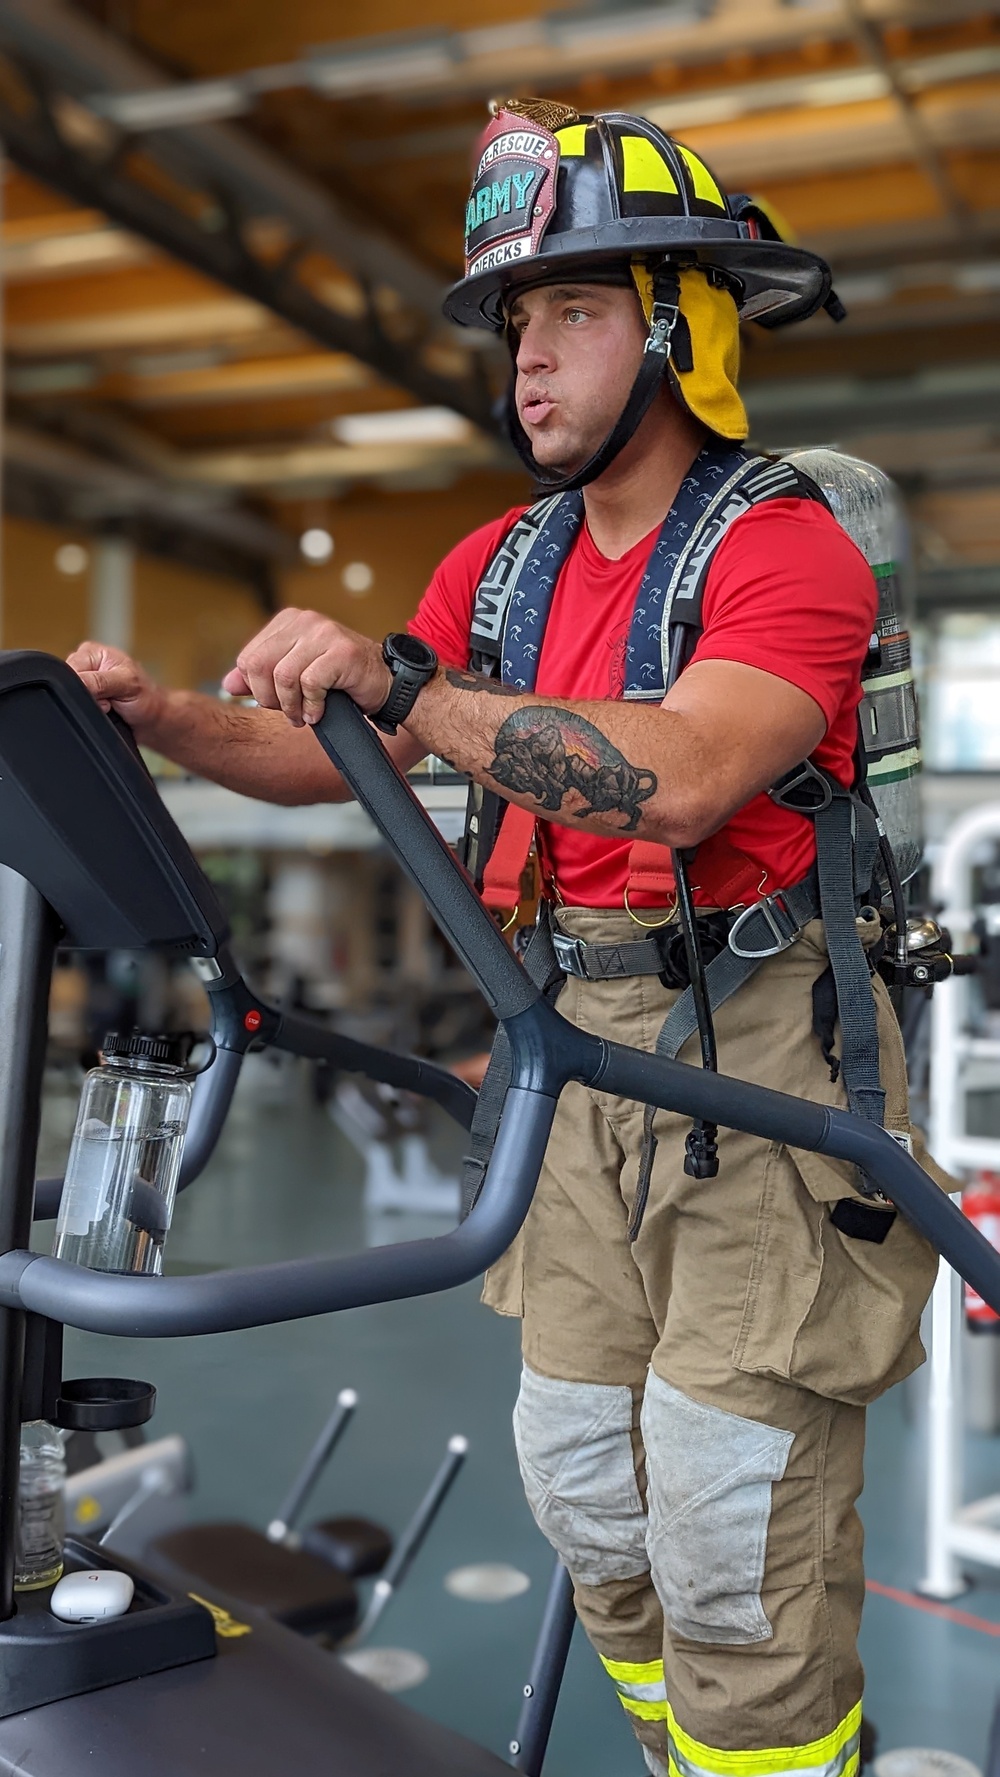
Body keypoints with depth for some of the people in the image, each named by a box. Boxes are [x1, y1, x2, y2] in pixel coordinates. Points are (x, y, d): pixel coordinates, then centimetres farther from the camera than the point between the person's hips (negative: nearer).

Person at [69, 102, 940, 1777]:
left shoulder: (785, 549, -12)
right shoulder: (501, 564, 10)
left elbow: (679, 780, -29)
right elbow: (333, 760, 9)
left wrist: (400, 685, -33)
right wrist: (166, 720, -7)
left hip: (764, 1048, -6)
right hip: (583, 1042, 7)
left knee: (729, 1514, -2)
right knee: (578, 1472, 14)